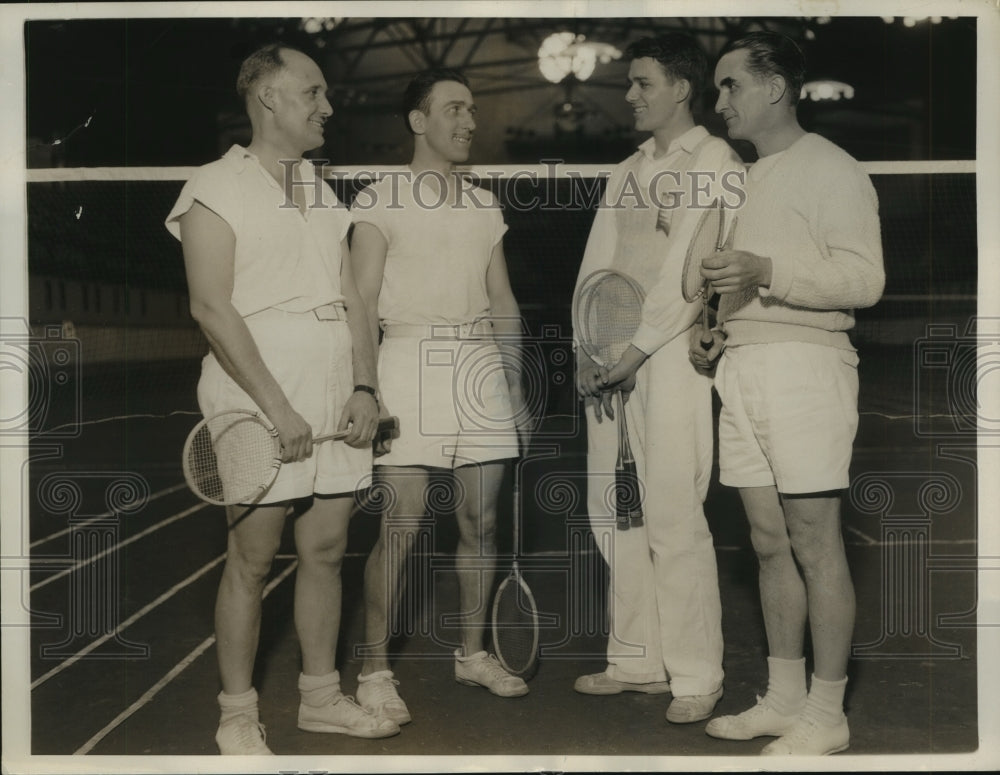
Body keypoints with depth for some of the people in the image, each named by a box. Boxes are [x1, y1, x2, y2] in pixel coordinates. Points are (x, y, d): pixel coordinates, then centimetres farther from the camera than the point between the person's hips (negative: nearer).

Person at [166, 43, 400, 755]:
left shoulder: (325, 195, 18)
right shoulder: (216, 189, -3)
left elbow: (352, 299, 15)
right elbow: (212, 308, -12)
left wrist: (365, 389, 1)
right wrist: (277, 406, -17)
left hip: (334, 404, 6)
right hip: (258, 403, -6)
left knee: (326, 550, 10)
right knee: (253, 559, -1)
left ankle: (321, 696, 24)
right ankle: (238, 715, 12)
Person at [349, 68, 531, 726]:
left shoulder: (485, 206, 16)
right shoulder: (381, 202, 1)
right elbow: (362, 305, -4)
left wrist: (515, 383, 14)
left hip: (480, 363, 5)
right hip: (411, 358, -5)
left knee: (481, 517, 7)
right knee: (400, 524, -7)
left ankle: (473, 652, 24)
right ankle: (375, 670, 4)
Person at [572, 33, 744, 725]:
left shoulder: (717, 163, -1)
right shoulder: (627, 172, 20)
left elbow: (691, 272, -11)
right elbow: (596, 264, 12)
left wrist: (634, 352, -14)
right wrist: (585, 351, -1)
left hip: (671, 353, -7)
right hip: (610, 361, 7)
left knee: (673, 518, -9)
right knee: (613, 511, 8)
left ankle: (696, 676, 2)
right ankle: (637, 661, 18)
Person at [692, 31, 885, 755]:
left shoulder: (831, 169, -2)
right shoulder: (750, 178, 23)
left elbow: (864, 277, -12)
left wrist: (766, 272, -23)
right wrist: (722, 334, 13)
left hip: (805, 363, -8)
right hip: (744, 369, 8)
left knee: (815, 543, -5)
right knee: (770, 543, 10)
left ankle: (826, 715, 4)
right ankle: (784, 697, 19)